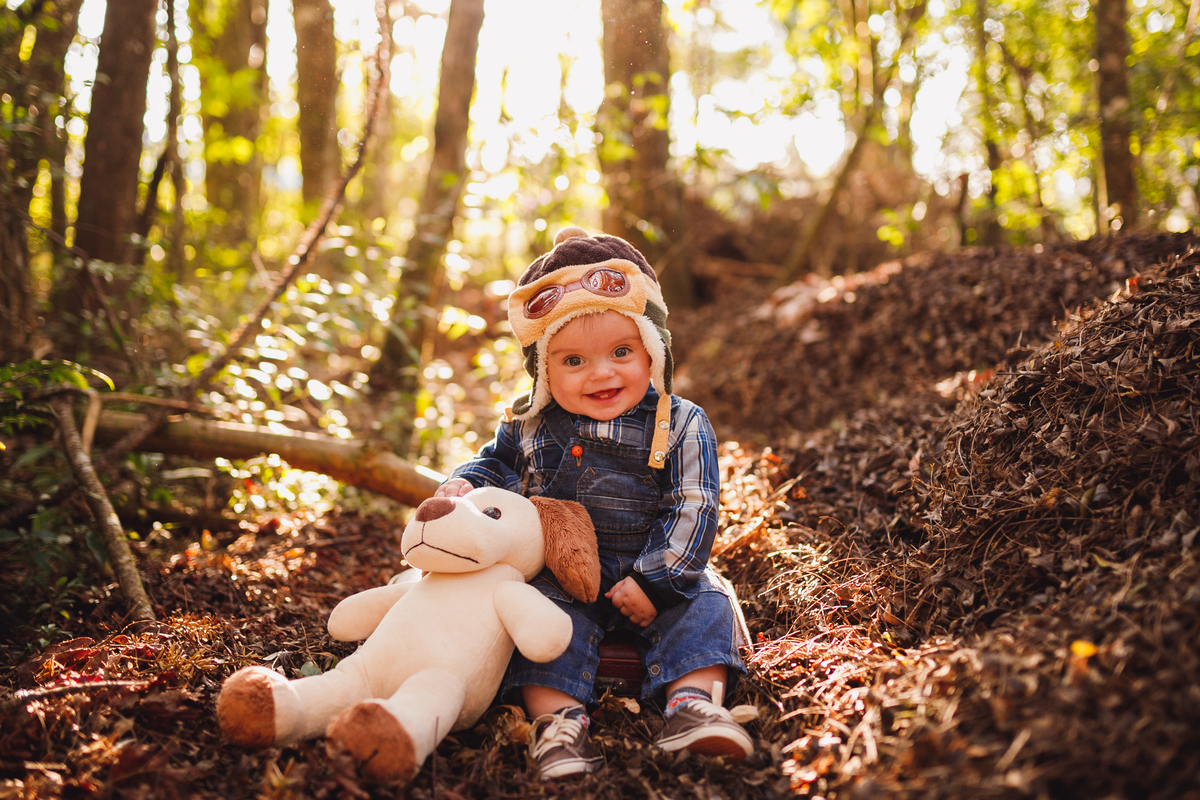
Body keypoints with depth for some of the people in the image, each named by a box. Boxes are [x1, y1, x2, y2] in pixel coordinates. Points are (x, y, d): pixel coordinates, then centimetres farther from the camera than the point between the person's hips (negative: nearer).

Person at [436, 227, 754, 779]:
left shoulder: (680, 427, -10)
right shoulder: (530, 425, -3)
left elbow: (691, 510, -11)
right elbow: (498, 465, 15)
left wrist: (654, 579, -19)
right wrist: (463, 486, -8)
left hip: (652, 572, 0)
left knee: (703, 603, -20)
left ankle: (693, 705, -26)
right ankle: (557, 720, -28)